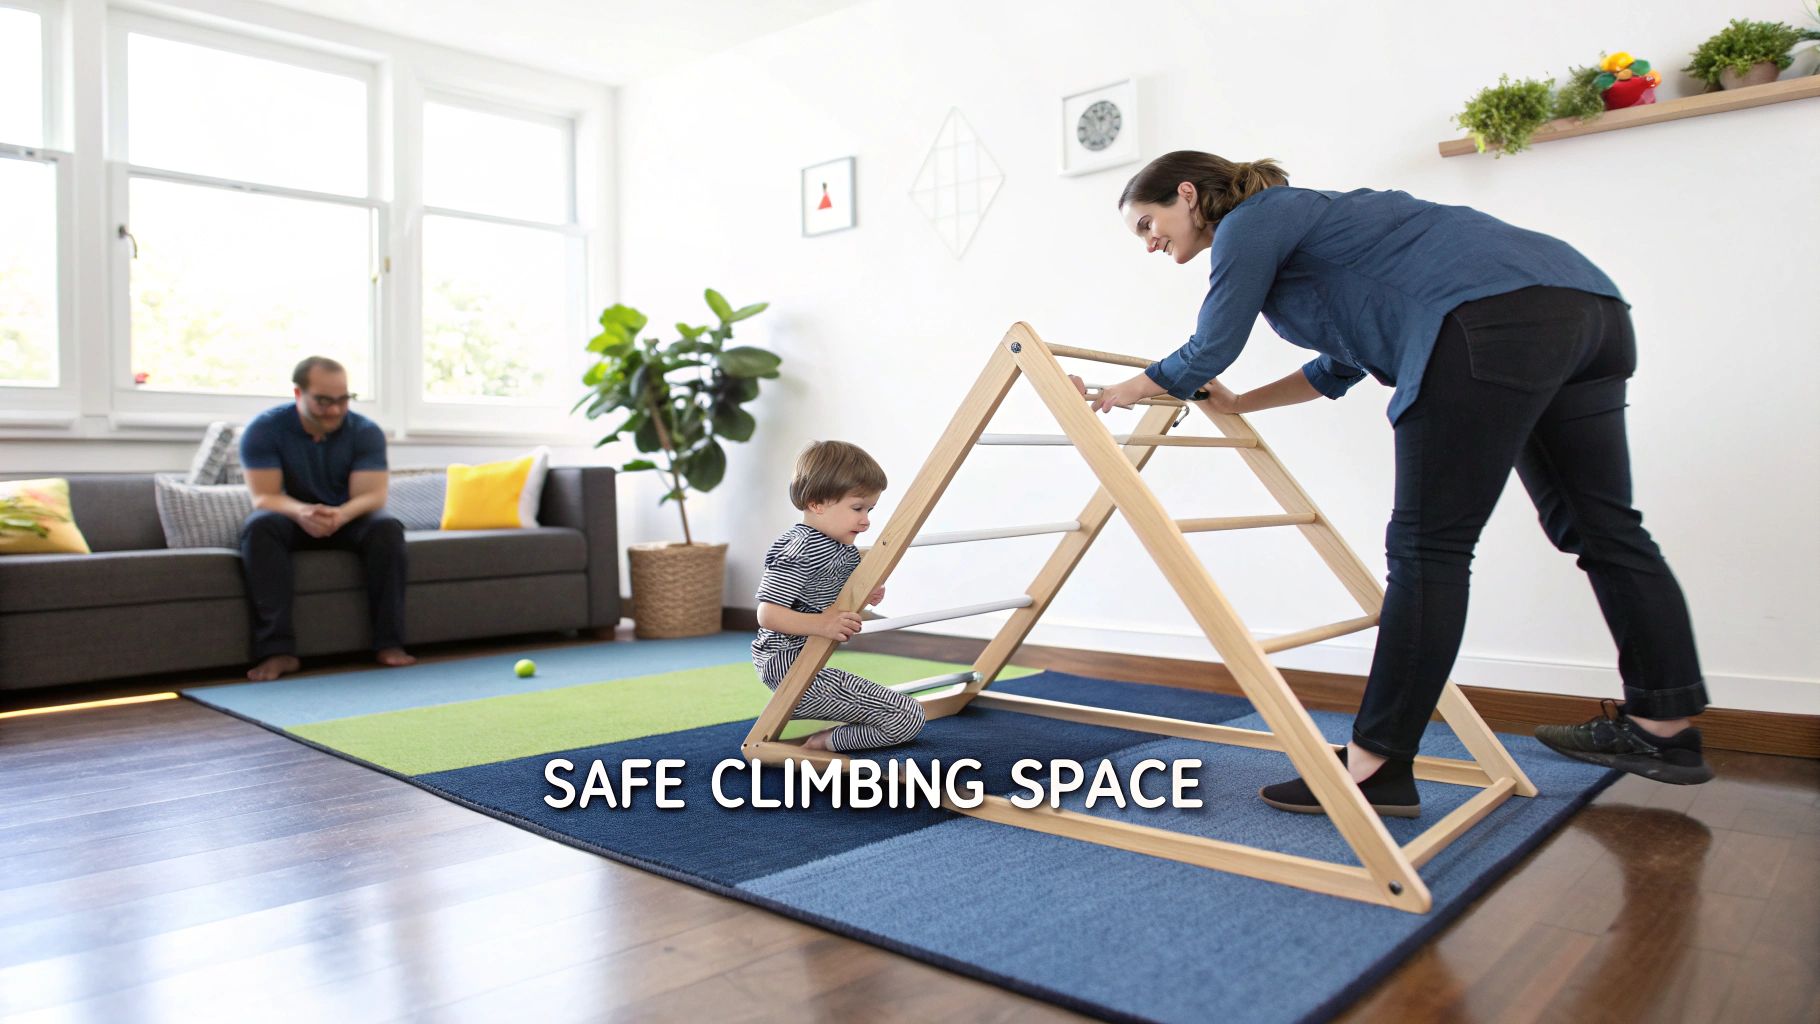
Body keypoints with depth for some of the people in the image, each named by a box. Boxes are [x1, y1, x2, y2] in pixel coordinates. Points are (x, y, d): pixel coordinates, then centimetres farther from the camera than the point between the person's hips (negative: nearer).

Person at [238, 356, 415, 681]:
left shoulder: (366, 432, -12)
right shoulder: (263, 430, -14)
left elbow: (372, 496, -20)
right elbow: (264, 497, -20)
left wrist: (340, 515, -43)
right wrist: (302, 512, -43)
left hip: (349, 520, 0)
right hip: (293, 521, 0)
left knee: (387, 527, -31)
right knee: (259, 526, -33)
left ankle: (389, 642, -29)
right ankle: (277, 649, -37)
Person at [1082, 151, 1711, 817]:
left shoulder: (1249, 221, 3)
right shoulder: (1298, 215, 29)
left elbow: (1204, 357, 3)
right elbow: (1343, 366, 35)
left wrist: (1106, 396, 16)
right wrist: (1238, 405, 40)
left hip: (1496, 320, -10)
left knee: (1428, 548, -8)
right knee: (1600, 524, 15)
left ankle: (1375, 767, -3)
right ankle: (1666, 727, 28)